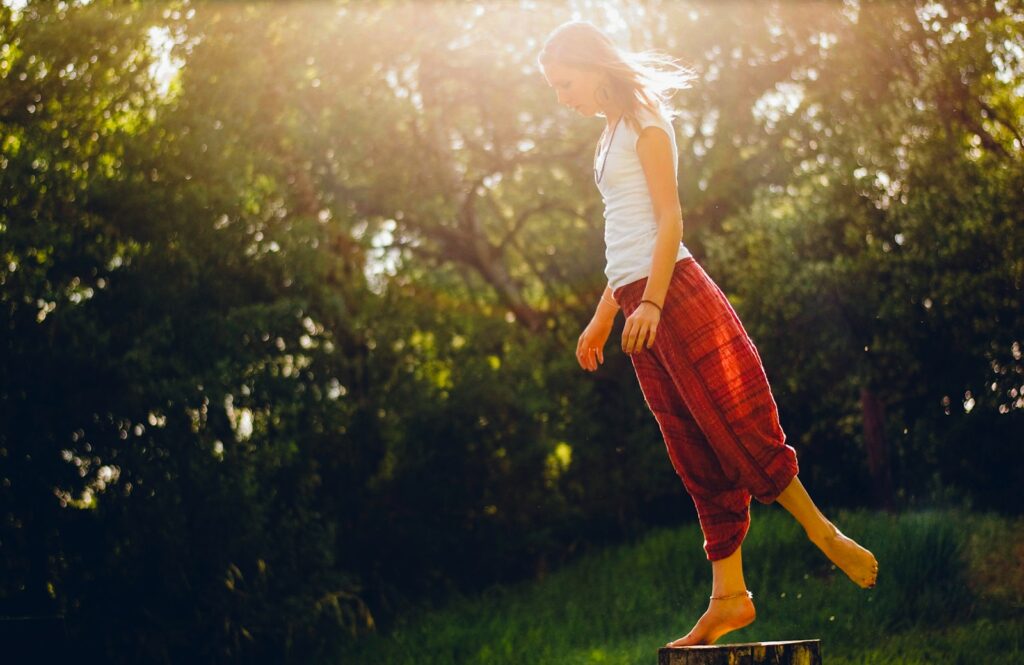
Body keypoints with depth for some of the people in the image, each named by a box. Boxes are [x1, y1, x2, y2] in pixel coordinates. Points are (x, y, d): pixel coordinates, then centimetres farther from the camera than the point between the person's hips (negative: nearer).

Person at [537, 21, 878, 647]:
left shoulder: (644, 121, -1)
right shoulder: (613, 133, 22)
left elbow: (669, 220, -10)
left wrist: (651, 302, -20)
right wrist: (602, 318, 22)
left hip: (676, 293, -8)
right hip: (639, 305, 8)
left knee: (737, 428, -10)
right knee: (698, 457, 3)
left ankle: (825, 534, 2)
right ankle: (729, 598, 1)